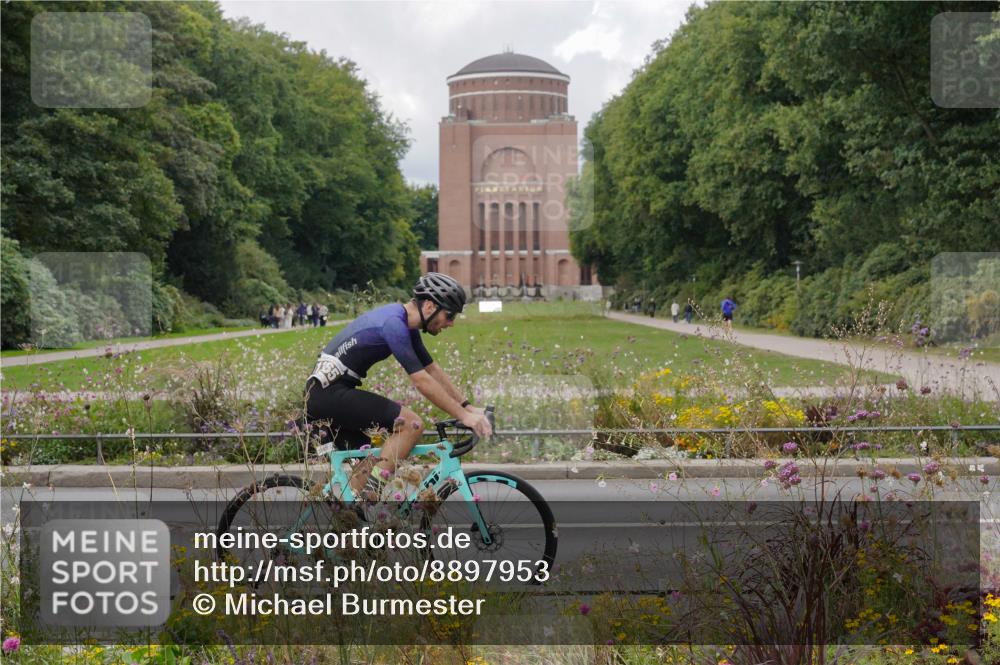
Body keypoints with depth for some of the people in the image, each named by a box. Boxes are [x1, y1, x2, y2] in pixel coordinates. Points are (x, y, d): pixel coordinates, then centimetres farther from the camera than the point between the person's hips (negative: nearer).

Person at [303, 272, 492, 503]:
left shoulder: (406, 325, 12)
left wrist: (468, 407, 11)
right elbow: (422, 382, -22)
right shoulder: (393, 324, -19)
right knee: (412, 424, -17)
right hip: (330, 392, -11)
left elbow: (433, 370, 17)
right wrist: (463, 416, -18)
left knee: (370, 465, 15)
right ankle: (372, 494, -18)